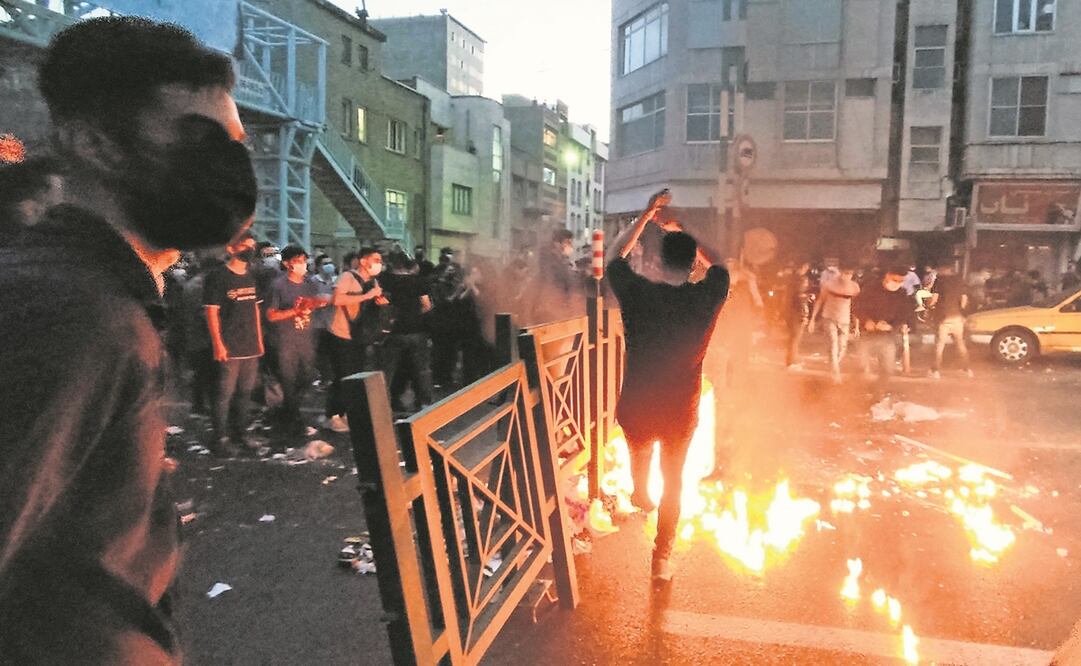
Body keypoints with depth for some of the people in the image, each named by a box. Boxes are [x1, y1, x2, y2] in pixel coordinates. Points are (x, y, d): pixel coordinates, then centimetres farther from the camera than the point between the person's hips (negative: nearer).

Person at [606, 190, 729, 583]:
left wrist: (647, 215, 3)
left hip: (636, 409, 0)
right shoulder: (707, 297, -15)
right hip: (681, 412, 0)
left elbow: (615, 256, 2)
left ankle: (640, 497, 62)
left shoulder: (638, 294, -18)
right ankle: (661, 560, 25)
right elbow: (717, 266, 9)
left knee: (640, 451, 34)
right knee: (673, 480, 20)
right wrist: (682, 234, 11)